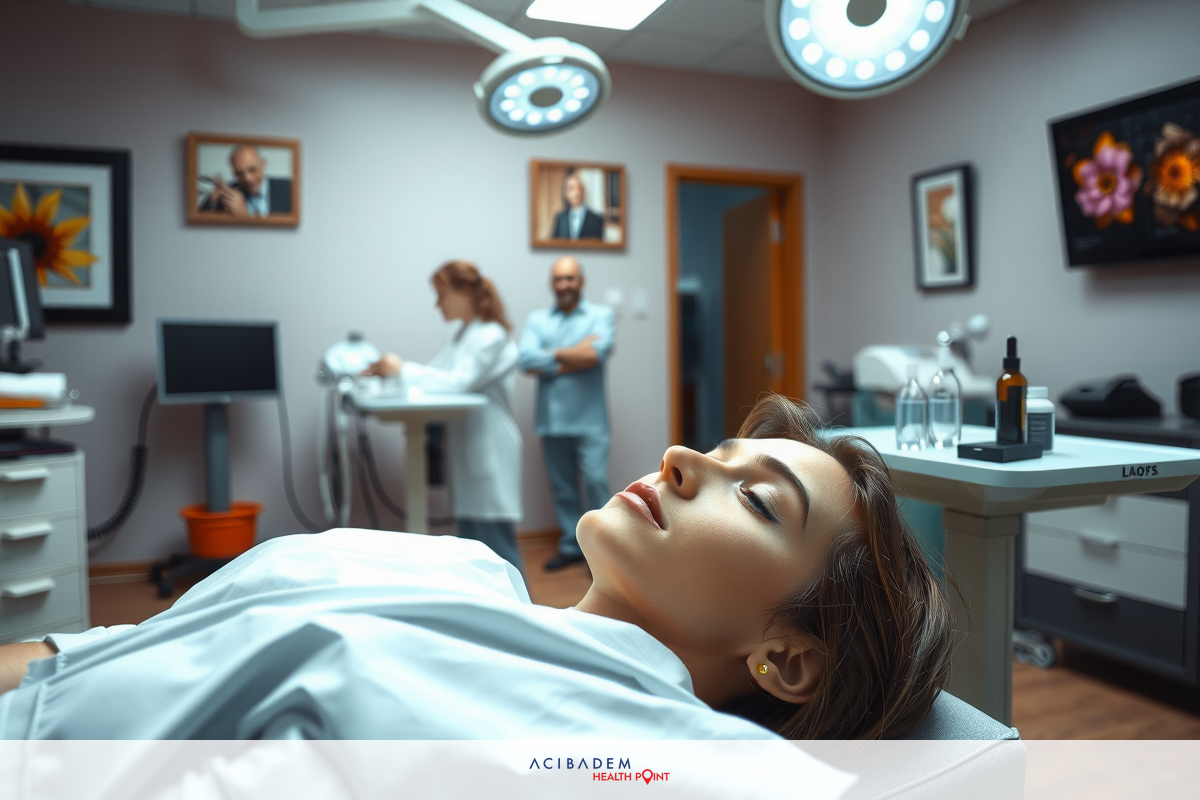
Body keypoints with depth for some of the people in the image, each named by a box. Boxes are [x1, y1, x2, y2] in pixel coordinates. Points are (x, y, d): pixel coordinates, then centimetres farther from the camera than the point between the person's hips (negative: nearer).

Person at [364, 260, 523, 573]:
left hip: (489, 452, -9)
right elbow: (436, 372, 11)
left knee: (495, 542, -4)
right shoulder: (460, 330, 13)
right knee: (469, 540, 15)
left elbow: (457, 382, -24)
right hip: (465, 447, 9)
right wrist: (390, 370, -2)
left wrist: (403, 369, -17)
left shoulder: (491, 337, -15)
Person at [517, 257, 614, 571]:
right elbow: (526, 360, -8)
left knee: (595, 481, -7)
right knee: (562, 486, 10)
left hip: (589, 419, -3)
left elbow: (598, 352, -17)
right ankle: (571, 545, 24)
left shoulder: (600, 315, 2)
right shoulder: (537, 319, 8)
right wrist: (572, 353, -11)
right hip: (552, 418, 3)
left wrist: (550, 359, -9)